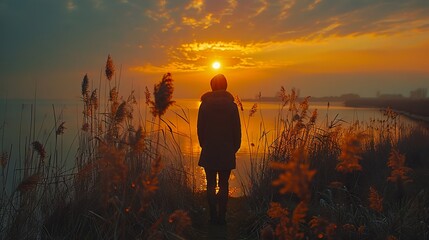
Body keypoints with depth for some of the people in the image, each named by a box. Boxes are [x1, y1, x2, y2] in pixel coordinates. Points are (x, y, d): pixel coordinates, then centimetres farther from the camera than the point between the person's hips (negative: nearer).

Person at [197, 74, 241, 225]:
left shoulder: (204, 105, -2)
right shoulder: (231, 105, -4)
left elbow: (200, 129, 2)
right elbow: (237, 130, -1)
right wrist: (235, 147, 12)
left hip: (209, 152, 0)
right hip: (227, 152, 0)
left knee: (211, 185, 9)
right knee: (224, 185, 7)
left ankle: (213, 217, 11)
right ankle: (222, 217, 8)